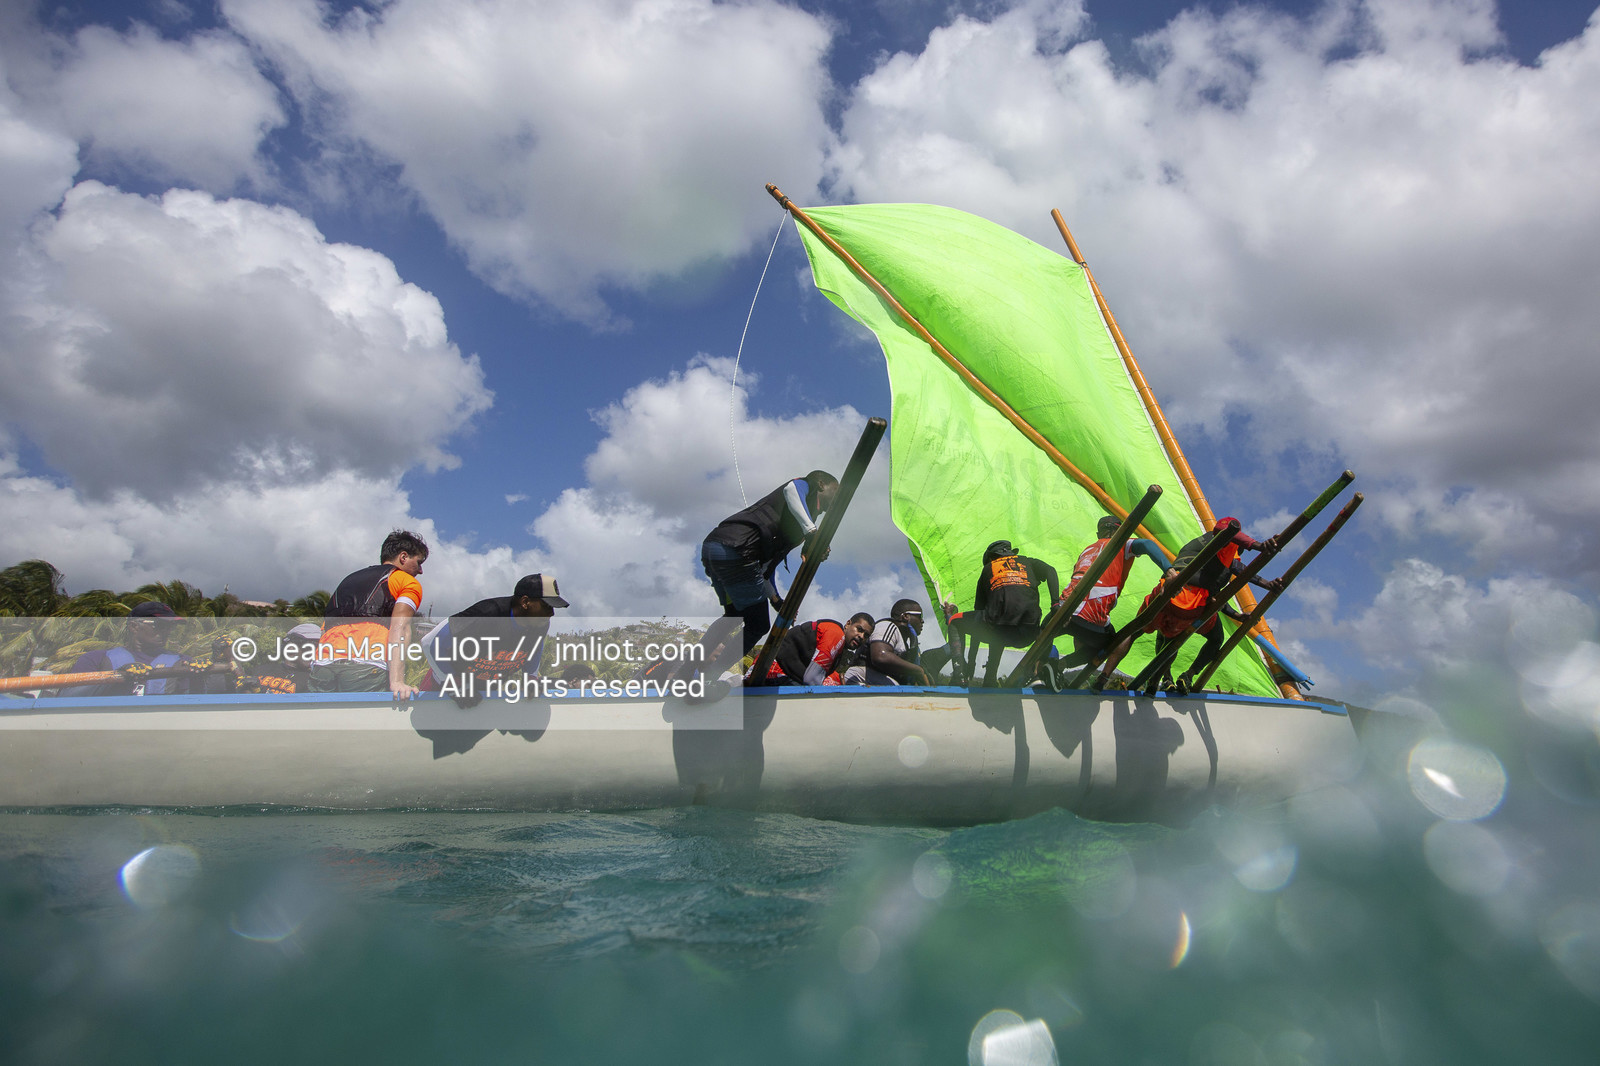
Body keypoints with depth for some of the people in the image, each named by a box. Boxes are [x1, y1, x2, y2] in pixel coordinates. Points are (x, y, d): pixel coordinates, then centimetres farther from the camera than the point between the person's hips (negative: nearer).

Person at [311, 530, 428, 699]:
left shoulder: (349, 579, 34)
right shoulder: (409, 582, 15)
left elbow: (325, 628, 24)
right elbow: (400, 627, -3)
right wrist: (397, 682, -15)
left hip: (321, 666, 6)